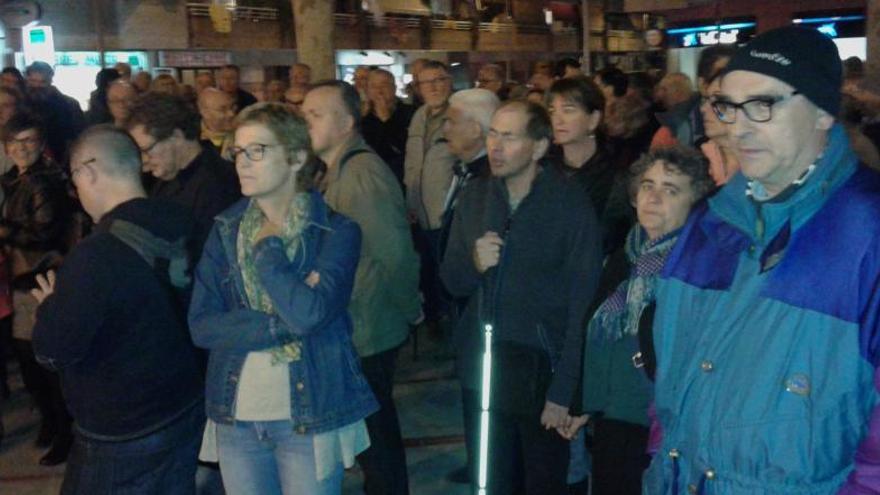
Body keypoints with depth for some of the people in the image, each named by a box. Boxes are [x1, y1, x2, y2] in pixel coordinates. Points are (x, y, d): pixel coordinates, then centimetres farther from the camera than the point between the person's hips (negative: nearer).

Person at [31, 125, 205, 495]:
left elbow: (54, 350, -20)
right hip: (186, 412, 7)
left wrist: (50, 306, 0)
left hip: (123, 436, -7)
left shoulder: (96, 255, -26)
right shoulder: (179, 231, -4)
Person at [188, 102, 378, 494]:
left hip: (311, 417, -3)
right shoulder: (225, 230, 2)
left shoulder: (336, 231, -10)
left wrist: (266, 248, -14)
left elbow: (310, 314, -25)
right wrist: (282, 324, -16)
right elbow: (201, 326, -6)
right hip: (236, 418, 4)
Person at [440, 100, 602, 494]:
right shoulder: (475, 196, 3)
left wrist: (564, 390, -14)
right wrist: (473, 263, -15)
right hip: (483, 366, 4)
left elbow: (582, 305, -11)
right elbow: (452, 282, 7)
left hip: (542, 369, -4)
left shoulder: (572, 205, -11)